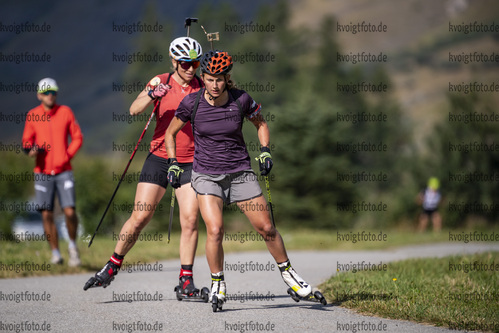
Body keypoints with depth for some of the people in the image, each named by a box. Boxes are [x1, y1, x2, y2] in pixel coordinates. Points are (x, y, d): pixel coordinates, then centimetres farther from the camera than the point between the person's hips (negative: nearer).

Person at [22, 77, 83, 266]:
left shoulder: (65, 112, 3)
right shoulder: (32, 115, 4)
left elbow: (77, 137, 9)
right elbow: (26, 140, 11)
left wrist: (68, 155, -4)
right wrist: (30, 149, -11)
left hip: (63, 171, -1)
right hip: (42, 172, 1)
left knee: (69, 211, -12)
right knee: (47, 214, -2)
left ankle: (72, 245, 13)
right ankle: (55, 253, 10)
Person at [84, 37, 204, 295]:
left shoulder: (203, 87, 3)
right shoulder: (161, 82, 0)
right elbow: (134, 110, -13)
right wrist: (151, 95, -31)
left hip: (189, 162, 1)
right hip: (159, 157, -1)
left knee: (190, 220, -8)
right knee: (140, 217, -3)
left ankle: (186, 279, 2)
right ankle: (113, 266, 12)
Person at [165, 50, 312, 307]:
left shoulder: (241, 100, -8)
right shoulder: (192, 103, -9)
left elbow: (261, 124, 11)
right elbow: (170, 133, 7)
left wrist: (265, 151, -3)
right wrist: (173, 163, -2)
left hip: (240, 173, 1)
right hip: (206, 176, -1)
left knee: (266, 228, 0)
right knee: (215, 230, -20)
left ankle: (287, 272, 24)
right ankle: (217, 284, 1)